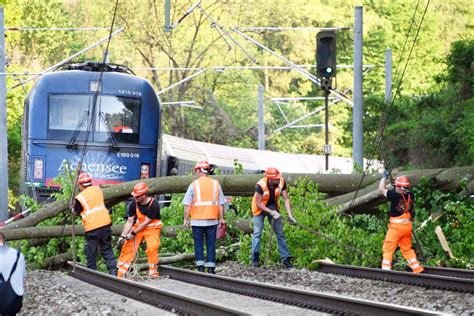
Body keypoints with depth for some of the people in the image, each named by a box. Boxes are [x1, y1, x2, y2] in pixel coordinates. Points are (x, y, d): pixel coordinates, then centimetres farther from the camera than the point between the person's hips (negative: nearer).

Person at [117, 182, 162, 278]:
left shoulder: (153, 204, -26)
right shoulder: (133, 204, -13)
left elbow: (146, 222, -22)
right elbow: (129, 221, -7)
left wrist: (133, 233, -20)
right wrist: (123, 236, -16)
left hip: (152, 228, -4)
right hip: (138, 226, 4)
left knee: (152, 248, -23)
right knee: (128, 246, -4)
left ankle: (153, 271, -5)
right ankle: (120, 272, 4)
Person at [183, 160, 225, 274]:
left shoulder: (194, 184, -5)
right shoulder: (216, 184, 3)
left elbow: (187, 204, -4)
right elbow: (221, 204, 5)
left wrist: (186, 219, 3)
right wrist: (221, 218, 12)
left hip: (197, 220, -2)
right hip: (212, 220, 2)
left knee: (198, 244, 6)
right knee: (211, 244, 7)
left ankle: (200, 267, 2)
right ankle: (211, 268, 5)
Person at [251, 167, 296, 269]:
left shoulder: (281, 182, -22)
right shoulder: (260, 185, -32)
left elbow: (286, 199, -15)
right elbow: (258, 203, -26)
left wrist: (290, 215, -21)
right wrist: (271, 212, -32)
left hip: (273, 206, 4)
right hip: (260, 208, -4)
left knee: (280, 232, 1)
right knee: (257, 232, -10)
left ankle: (286, 258, 1)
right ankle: (255, 258, -6)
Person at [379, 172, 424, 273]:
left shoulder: (395, 196, -16)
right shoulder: (410, 196, 0)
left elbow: (381, 189, -6)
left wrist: (384, 177, 6)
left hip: (396, 226, -6)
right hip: (407, 226, 6)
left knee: (388, 248, 0)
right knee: (407, 249, 17)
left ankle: (386, 269, -6)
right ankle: (417, 268, 16)